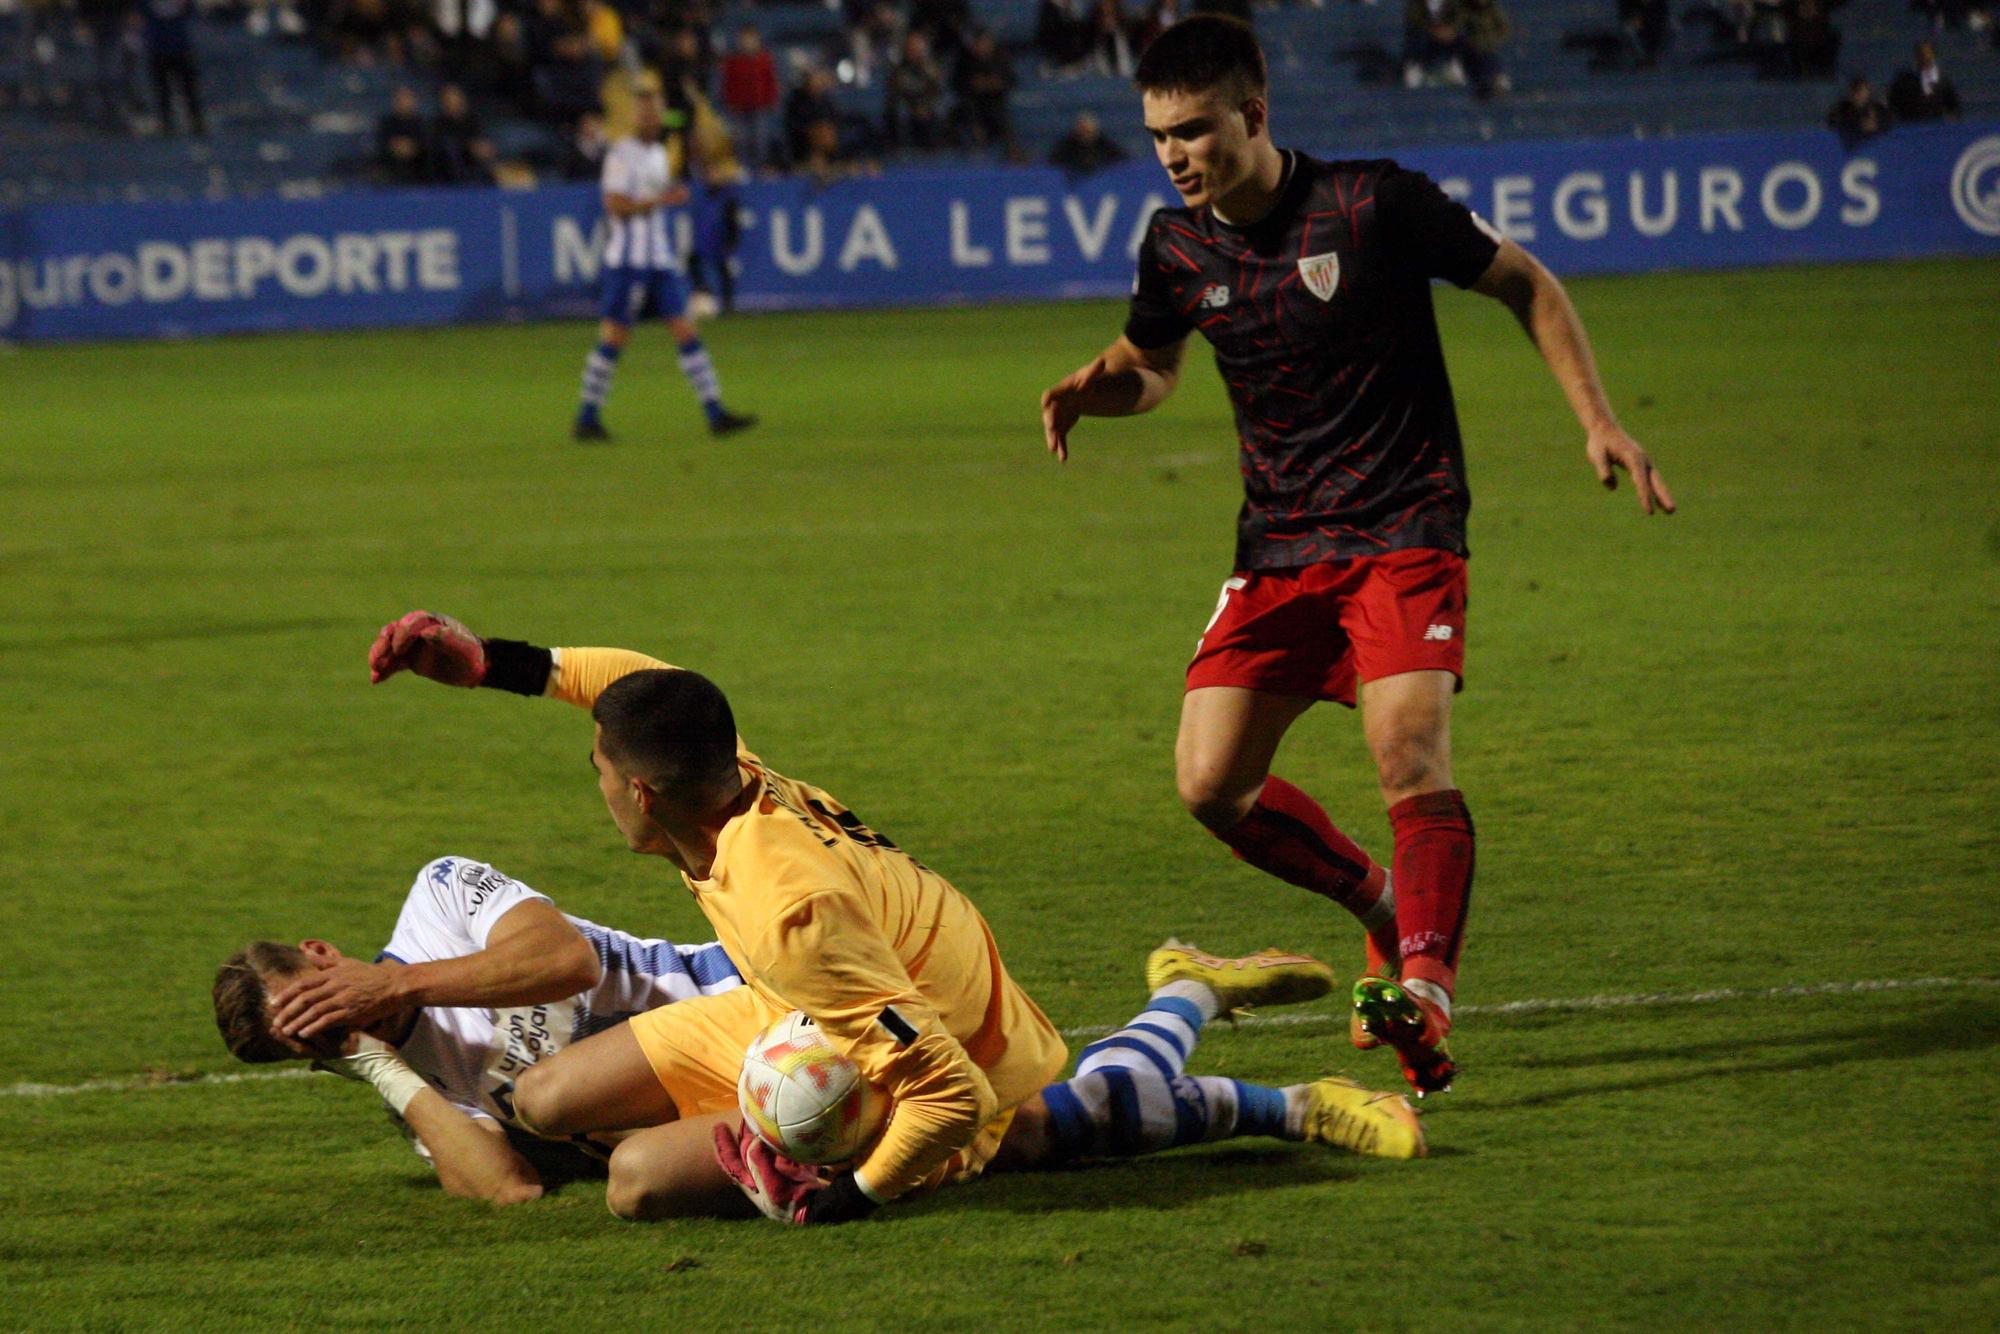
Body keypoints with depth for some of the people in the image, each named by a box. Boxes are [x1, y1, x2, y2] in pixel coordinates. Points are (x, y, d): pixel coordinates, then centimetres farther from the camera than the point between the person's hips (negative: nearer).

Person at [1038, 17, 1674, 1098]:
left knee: (1409, 750, -25)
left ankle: (1422, 988, -25)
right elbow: (1149, 362, 21)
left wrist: (1597, 423, -5)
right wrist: (1095, 388, -3)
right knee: (1210, 785, -4)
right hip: (1278, 549, 5)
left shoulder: (1374, 205, -13)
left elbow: (1523, 283, 1)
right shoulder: (1176, 250, 0)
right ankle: (1385, 906, 19)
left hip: (1405, 531, -5)